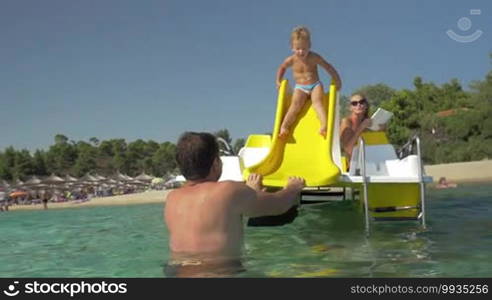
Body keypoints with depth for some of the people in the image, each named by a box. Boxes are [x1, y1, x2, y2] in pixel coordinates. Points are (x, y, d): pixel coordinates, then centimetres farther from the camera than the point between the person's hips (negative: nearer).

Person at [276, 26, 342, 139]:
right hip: (300, 87, 1)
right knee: (296, 104, -23)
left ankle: (324, 125, -38)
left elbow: (328, 67, -2)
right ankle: (284, 127, -25)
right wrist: (278, 81, 9)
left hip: (315, 85, 0)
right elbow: (282, 67, 16)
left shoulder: (314, 57, -10)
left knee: (317, 101, -27)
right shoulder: (291, 60, -6)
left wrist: (337, 81, -3)